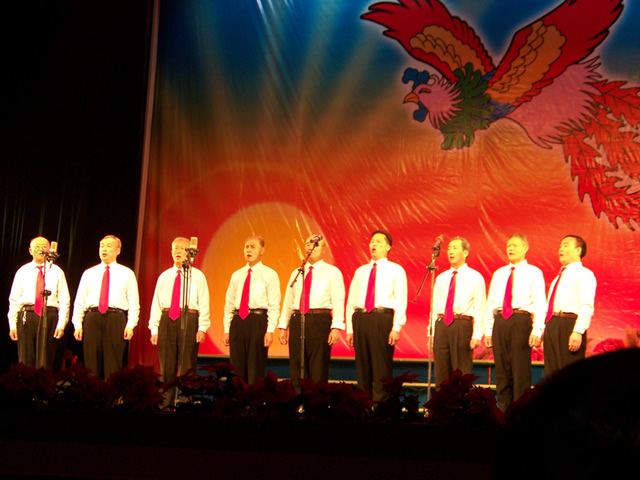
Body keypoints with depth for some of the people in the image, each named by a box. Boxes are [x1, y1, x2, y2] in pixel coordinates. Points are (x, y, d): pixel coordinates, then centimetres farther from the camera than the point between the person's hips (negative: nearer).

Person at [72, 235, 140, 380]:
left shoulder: (127, 274, 10)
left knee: (114, 365, -5)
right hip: (92, 319, 2)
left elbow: (134, 303, 4)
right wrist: (77, 325, 4)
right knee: (91, 363, 1)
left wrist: (130, 325, -7)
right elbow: (79, 302, 13)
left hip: (116, 320, -2)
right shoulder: (88, 273, 16)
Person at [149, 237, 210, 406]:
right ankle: (166, 404, 11)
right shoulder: (164, 276, 14)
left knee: (187, 366, -3)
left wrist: (202, 328, -9)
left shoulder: (197, 276, 6)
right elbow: (156, 303, 12)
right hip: (167, 321, 3)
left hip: (189, 321, -3)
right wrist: (154, 329, 4)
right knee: (167, 368, 5)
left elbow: (204, 303, 1)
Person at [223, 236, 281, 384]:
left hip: (258, 321, -5)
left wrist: (270, 330, -14)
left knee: (256, 367, -4)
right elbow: (229, 304, 17)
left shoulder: (269, 275, 1)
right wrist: (227, 330, 10)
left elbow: (274, 305, -5)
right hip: (238, 322, 5)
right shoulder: (236, 275, 16)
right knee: (237, 367, 6)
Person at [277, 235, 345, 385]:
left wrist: (336, 327, -16)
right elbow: (288, 301, 18)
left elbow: (338, 302, -5)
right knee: (296, 368, 4)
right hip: (297, 321, 5)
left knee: (318, 369, -4)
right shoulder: (296, 273, 19)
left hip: (320, 321, -4)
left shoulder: (332, 272, 4)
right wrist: (283, 327, 10)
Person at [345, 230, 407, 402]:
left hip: (383, 319, -4)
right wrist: (349, 329, 8)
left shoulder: (396, 270, 6)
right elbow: (351, 301, 16)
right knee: (362, 366, 5)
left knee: (382, 367, -6)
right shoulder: (360, 271, 19)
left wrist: (396, 328, -12)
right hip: (360, 318, 4)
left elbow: (401, 302, -2)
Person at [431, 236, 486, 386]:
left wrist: (477, 334, -12)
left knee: (462, 372, -4)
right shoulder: (441, 278, 17)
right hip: (441, 325, 5)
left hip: (462, 325, -4)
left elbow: (480, 308, -3)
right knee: (441, 373, 4)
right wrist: (432, 333, 9)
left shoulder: (475, 278, 3)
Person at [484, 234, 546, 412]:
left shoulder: (534, 273, 5)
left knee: (521, 369, -6)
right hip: (500, 322, 5)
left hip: (521, 322, -5)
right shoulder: (499, 274, 19)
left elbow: (540, 304, -3)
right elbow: (490, 303, 19)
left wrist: (537, 330, -14)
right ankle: (504, 412, 10)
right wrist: (488, 330, 10)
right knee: (502, 371, 5)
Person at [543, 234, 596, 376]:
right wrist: (544, 329, 14)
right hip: (551, 326, 9)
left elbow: (587, 307, -14)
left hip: (569, 326, -9)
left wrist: (578, 332, -24)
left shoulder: (584, 274, -2)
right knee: (552, 373, 7)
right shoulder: (560, 276, 25)